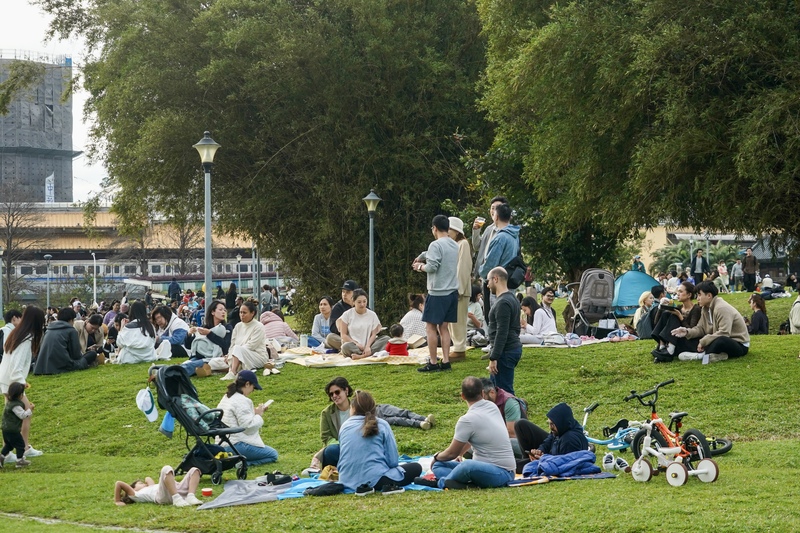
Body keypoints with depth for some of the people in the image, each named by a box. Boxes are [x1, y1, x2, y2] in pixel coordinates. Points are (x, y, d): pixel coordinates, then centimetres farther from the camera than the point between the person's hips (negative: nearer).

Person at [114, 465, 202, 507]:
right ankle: (177, 499, -42)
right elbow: (119, 483, 12)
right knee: (167, 469, -31)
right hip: (163, 496, -7)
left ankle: (191, 497, -30)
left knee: (194, 470, -4)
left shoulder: (151, 489, 44)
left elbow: (148, 479, 64)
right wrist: (117, 501, 9)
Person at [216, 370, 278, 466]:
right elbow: (249, 427, -20)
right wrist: (258, 415, -5)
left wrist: (254, 412, 12)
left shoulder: (226, 398, 14)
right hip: (236, 446, -10)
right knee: (273, 455, -2)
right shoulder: (241, 401, -17)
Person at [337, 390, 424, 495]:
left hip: (347, 481, 3)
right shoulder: (382, 425, 1)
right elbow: (392, 460, 0)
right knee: (416, 468, 15)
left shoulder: (345, 426, 11)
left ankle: (363, 487, 5)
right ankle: (389, 486, -10)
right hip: (374, 480, -3)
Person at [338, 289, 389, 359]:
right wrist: (356, 343, -16)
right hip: (353, 346, -3)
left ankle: (362, 355, -37)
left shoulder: (372, 315, 9)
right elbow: (344, 335, 0)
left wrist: (368, 346, -18)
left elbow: (374, 334, 1)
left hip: (368, 345, 3)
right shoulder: (347, 314, 4)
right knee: (346, 346, -37)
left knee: (386, 338, -23)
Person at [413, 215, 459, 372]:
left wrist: (420, 266, 0)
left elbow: (432, 267, -17)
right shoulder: (455, 245, 12)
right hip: (452, 291, 7)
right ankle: (445, 361, 8)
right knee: (444, 327, 11)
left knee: (430, 326, 0)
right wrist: (421, 257, 22)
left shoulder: (436, 245, -13)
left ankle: (432, 363, 0)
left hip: (437, 293, -7)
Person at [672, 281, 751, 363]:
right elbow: (701, 328, 6)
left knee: (721, 341, -42)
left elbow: (723, 334, -31)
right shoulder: (706, 308, 5)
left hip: (740, 345, -9)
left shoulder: (722, 308, -23)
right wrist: (687, 332, -14)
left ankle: (701, 355, -22)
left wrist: (703, 342, -26)